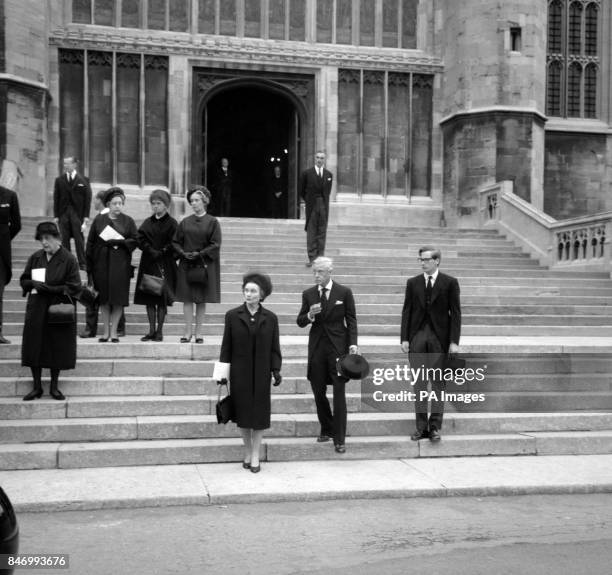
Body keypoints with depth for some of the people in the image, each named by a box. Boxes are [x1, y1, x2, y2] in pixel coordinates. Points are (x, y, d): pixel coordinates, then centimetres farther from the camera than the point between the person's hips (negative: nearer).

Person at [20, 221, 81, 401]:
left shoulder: (68, 260, -8)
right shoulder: (35, 258, 5)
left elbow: (74, 287, -11)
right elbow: (24, 280, 12)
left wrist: (47, 288, -16)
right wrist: (34, 284, -12)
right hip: (37, 310, 4)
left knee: (57, 349, 3)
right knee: (34, 348, 3)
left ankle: (54, 386, 18)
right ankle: (37, 387, 15)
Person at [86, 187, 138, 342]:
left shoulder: (128, 221, 5)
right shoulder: (99, 219, 6)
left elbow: (136, 240, 1)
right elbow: (90, 242, 5)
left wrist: (118, 242, -13)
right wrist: (89, 264, -1)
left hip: (120, 264, -1)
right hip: (102, 263, 1)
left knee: (118, 298, -3)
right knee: (103, 298, 3)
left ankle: (114, 331, 6)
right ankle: (106, 331, 11)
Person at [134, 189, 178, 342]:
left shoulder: (171, 223, 0)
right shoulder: (147, 223, 13)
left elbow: (173, 244, -7)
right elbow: (141, 240, 2)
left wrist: (160, 253, -15)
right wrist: (151, 251, -12)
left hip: (164, 265, -4)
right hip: (148, 264, 4)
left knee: (162, 300, -3)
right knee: (149, 299, 4)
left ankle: (159, 331, 3)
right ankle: (151, 330, 10)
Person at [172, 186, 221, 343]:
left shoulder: (212, 222, 0)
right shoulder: (185, 222, 8)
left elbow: (216, 245, -6)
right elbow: (175, 242, 8)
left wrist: (200, 254, -15)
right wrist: (183, 253, -10)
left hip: (205, 265, -2)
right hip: (186, 265, 2)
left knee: (201, 300, 2)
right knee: (187, 299, 0)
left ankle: (198, 333, 8)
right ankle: (188, 332, 5)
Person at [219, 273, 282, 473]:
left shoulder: (270, 318, 1)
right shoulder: (232, 316, -1)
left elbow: (274, 348, 3)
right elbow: (226, 346, 1)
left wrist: (276, 370, -7)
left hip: (261, 374, 0)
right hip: (239, 373, 0)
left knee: (259, 413, 3)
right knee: (243, 413, 7)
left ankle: (255, 456, 14)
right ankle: (247, 452, 24)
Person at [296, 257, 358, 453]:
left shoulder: (344, 293, -1)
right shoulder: (308, 294, 6)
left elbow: (351, 320, 1)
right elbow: (300, 322, 7)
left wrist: (353, 344, -10)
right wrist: (309, 315, -14)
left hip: (338, 346, -3)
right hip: (317, 346, 3)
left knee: (339, 394, -4)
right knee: (318, 392, 9)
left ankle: (339, 439, 1)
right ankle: (326, 429, 28)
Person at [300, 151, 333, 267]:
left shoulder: (329, 174, 7)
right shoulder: (307, 173, -2)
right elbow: (302, 191, 6)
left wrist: (324, 201, 13)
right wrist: (308, 201, 6)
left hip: (324, 206, 3)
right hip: (311, 206, -3)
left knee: (322, 233, 5)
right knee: (311, 233, 0)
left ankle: (320, 257, 11)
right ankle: (312, 258, 3)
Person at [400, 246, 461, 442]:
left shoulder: (450, 283, 0)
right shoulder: (412, 283, 8)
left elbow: (455, 313, -2)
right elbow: (406, 311, 6)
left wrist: (454, 341, -9)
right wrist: (404, 338, -2)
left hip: (440, 338, -2)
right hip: (417, 336, 2)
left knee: (438, 383, 2)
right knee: (419, 383, 4)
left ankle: (435, 426, 8)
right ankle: (421, 427, 10)